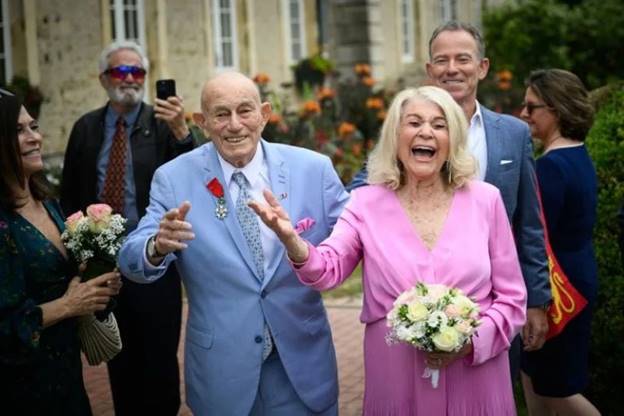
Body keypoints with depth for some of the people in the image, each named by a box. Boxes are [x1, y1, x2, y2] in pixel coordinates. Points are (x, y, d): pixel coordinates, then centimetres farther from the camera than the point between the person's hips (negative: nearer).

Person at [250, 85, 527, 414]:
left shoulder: (484, 200, 0)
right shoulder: (367, 203, 1)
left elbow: (511, 299, 4)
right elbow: (328, 269, -13)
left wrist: (473, 340, -12)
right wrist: (292, 240, -32)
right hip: (397, 383, 0)